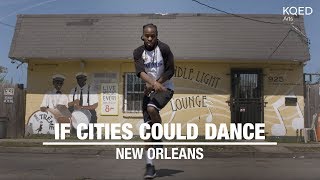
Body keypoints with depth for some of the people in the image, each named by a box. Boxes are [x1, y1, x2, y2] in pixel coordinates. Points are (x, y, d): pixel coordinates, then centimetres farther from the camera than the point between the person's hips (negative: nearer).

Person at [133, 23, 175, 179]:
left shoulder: (164, 49, -10)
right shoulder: (138, 52, -2)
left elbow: (170, 71, -9)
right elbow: (140, 71, -17)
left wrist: (155, 84, -15)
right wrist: (153, 83, -35)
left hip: (165, 87, -3)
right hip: (150, 88, 4)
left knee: (151, 108, -33)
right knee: (148, 127, -4)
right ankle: (150, 166, 2)